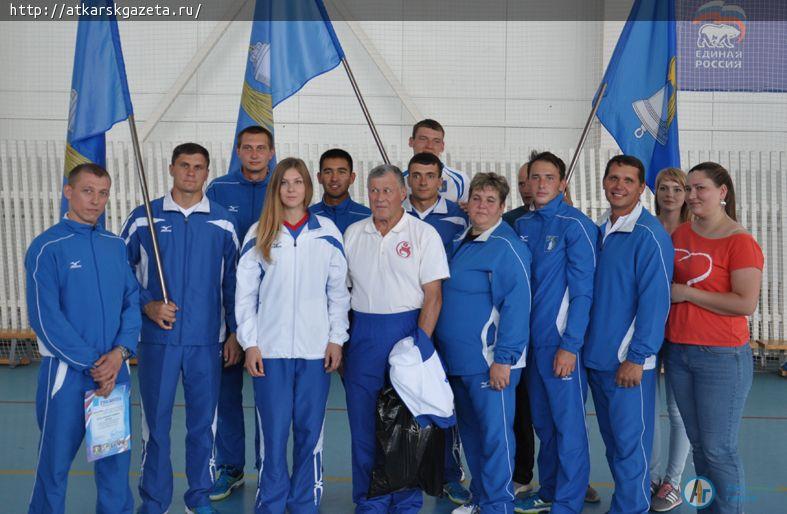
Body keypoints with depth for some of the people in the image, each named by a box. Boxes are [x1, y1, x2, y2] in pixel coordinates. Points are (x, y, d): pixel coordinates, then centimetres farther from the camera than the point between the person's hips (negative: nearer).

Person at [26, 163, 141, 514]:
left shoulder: (115, 245, 7)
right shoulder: (47, 247, -9)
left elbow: (132, 300, 5)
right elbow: (45, 317, -13)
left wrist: (120, 351, -10)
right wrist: (91, 364, -13)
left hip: (115, 369, 5)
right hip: (66, 371, -4)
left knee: (116, 456, 14)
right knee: (55, 460, 7)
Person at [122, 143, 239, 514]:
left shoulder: (222, 222, 4)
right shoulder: (143, 218, 2)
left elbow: (232, 279, 9)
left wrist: (235, 331, 6)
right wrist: (147, 304, -7)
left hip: (206, 340, 1)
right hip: (157, 337, 0)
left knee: (203, 421, 9)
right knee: (155, 422, 7)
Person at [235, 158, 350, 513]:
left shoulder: (328, 232, 4)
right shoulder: (258, 234, 3)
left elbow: (338, 291, 6)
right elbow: (245, 292, 3)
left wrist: (337, 339, 0)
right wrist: (249, 343, -3)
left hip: (316, 349, 1)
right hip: (270, 349, 0)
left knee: (310, 430, 7)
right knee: (273, 431, 3)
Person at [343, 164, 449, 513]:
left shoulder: (424, 234, -3)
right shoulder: (353, 233, 9)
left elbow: (433, 296, -6)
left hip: (406, 330, -3)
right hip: (361, 334, 4)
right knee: (363, 423, 7)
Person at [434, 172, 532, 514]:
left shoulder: (508, 248, -13)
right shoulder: (458, 243, 12)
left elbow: (516, 306, -18)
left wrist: (504, 360, -21)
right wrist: (445, 350, 17)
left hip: (488, 362, -8)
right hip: (455, 359, 8)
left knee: (494, 434, 1)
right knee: (470, 432, 18)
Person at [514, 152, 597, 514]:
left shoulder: (576, 225, -9)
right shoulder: (521, 225, 9)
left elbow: (582, 291, -12)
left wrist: (569, 346, -16)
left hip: (562, 341, -6)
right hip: (530, 339, 6)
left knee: (568, 425, 2)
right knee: (543, 422, 16)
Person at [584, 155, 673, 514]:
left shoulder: (649, 235, -12)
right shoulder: (600, 230, 10)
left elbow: (654, 301, -16)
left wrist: (636, 357, -18)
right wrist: (587, 345, 13)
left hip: (628, 362, -7)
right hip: (597, 355, 7)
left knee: (629, 443, 2)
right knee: (612, 439, 16)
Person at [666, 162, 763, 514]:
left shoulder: (740, 242, -11)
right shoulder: (680, 234, 9)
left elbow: (746, 304, -19)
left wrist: (687, 293, -16)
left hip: (722, 356, -6)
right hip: (678, 352, 6)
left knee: (719, 449, 0)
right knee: (698, 444, 15)